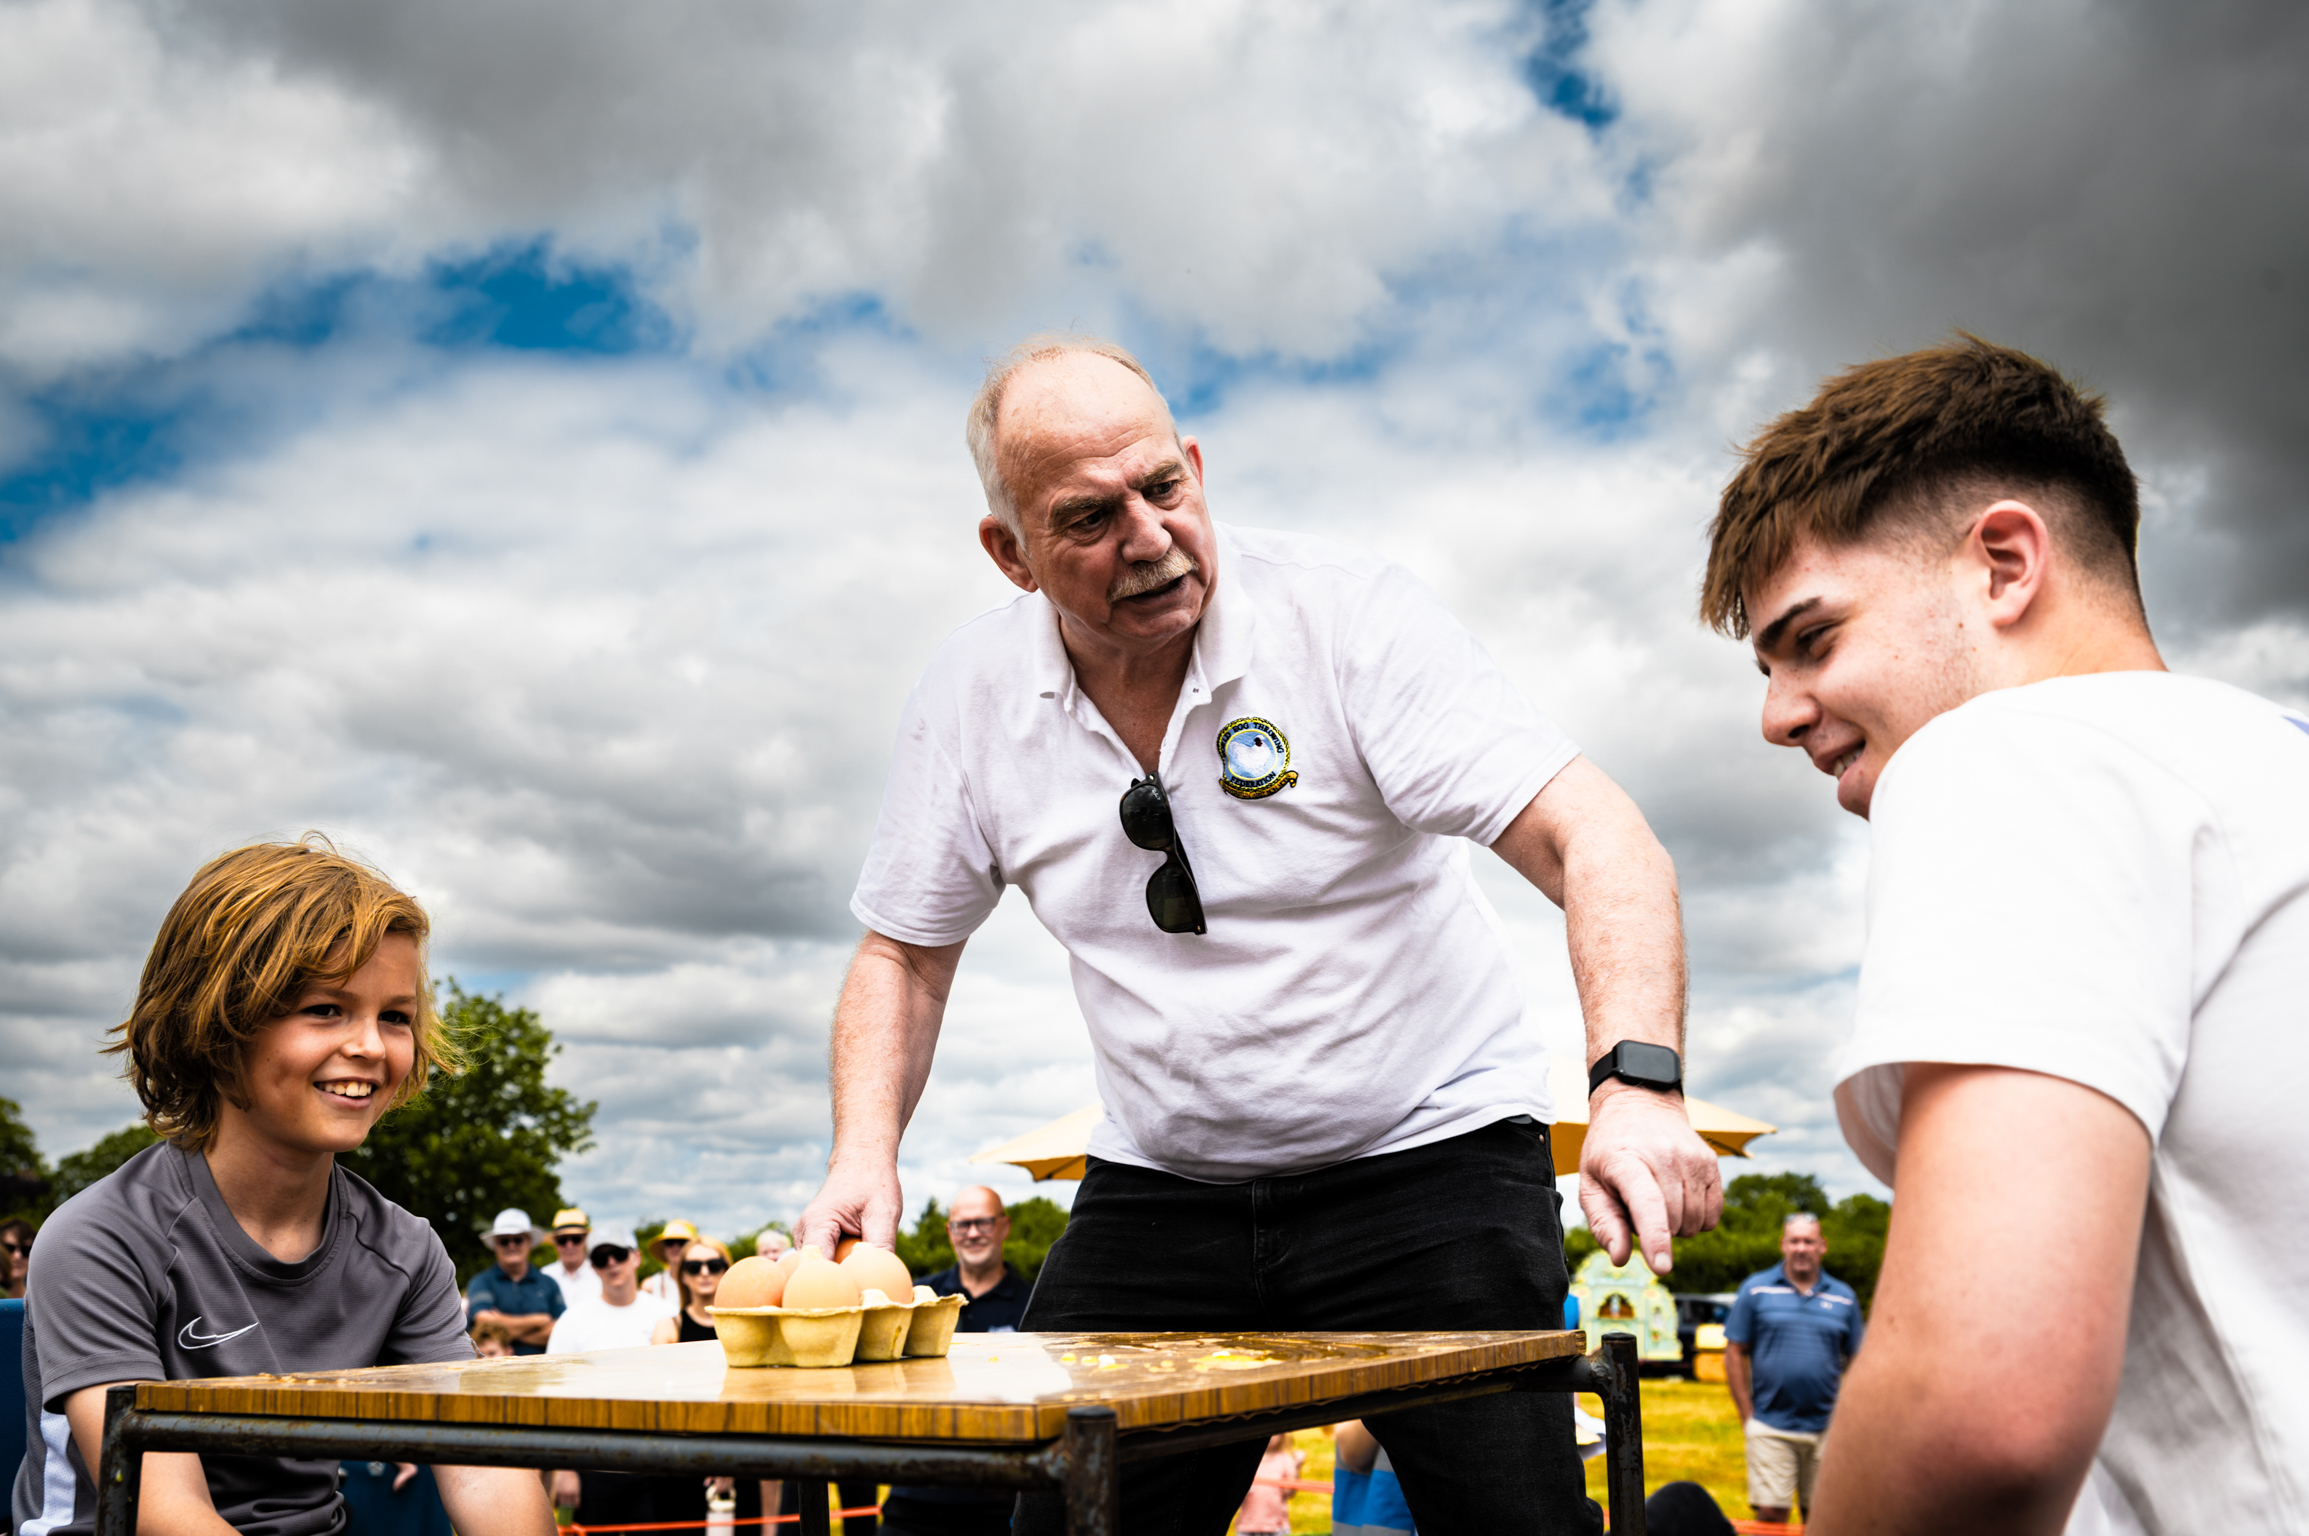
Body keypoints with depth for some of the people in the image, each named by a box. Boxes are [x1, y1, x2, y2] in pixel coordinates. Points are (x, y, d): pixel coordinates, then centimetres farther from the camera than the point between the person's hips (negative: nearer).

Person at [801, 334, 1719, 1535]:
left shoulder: (1348, 613, -16)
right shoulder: (971, 696, -4)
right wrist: (863, 1155, -9)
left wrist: (1637, 1086, -39)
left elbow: (1592, 840, -24)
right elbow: (905, 955, 7)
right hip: (1157, 1189, 4)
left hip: (1425, 1157, -3)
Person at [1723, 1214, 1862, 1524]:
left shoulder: (1844, 1297, 7)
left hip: (1826, 1429, 2)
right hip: (1770, 1428, -2)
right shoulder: (1756, 1289, 1)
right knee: (1771, 1514, -7)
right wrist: (1747, 1415, -3)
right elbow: (1734, 1353, 2)